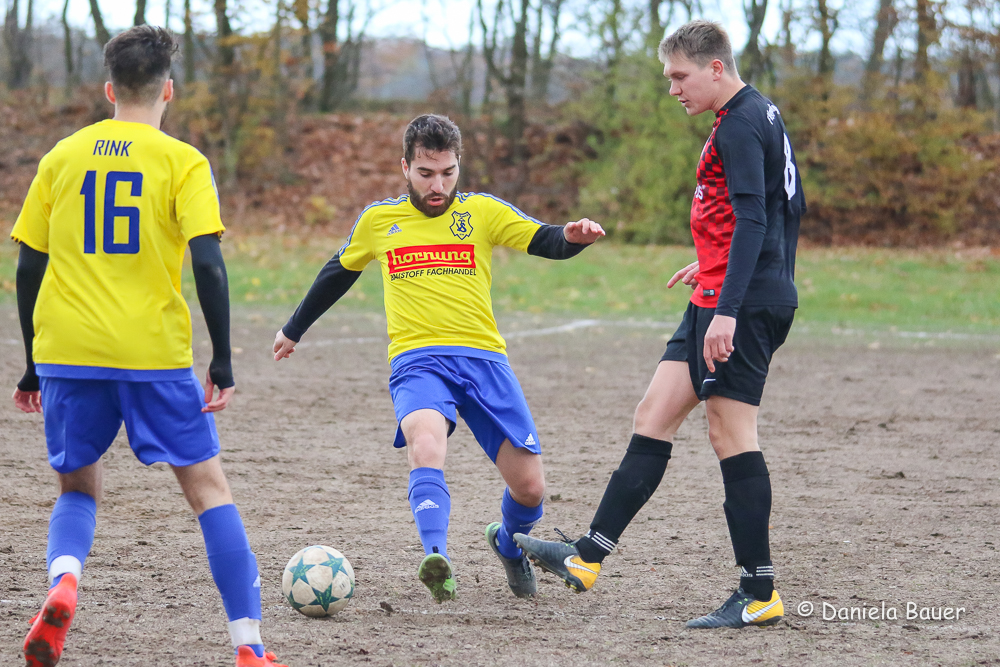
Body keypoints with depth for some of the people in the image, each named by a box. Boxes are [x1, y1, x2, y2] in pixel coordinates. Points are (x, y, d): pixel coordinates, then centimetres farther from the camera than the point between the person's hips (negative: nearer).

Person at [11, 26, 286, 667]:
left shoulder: (63, 157, 9)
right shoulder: (182, 162, 0)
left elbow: (28, 266, 11)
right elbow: (207, 262, -10)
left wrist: (34, 366, 19)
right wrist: (223, 361, -5)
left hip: (66, 351, 3)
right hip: (154, 353, -3)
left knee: (78, 487, 20)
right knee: (209, 488, 6)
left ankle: (63, 584, -11)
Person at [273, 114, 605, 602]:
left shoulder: (482, 211, 8)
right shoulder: (378, 221, 13)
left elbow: (546, 242, -2)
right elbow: (338, 273, 29)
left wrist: (574, 236, -25)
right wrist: (294, 330, 38)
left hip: (483, 356, 1)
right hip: (417, 360, -1)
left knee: (529, 487, -1)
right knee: (425, 444, -34)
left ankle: (508, 544, 33)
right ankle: (437, 559, -49)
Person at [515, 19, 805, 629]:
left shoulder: (741, 126, -14)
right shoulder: (762, 116, 17)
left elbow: (751, 220, -23)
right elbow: (788, 208, 27)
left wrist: (728, 309, -28)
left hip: (742, 302, -11)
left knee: (732, 434, -7)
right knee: (654, 417, 9)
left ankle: (760, 595, -3)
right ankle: (588, 557, 9)